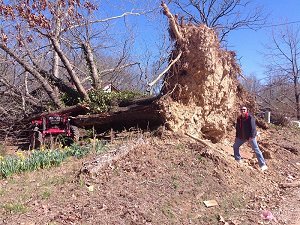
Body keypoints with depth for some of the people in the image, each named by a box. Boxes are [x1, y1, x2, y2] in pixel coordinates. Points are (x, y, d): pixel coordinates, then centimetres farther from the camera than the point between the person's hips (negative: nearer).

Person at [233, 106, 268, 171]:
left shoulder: (250, 117, -16)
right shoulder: (239, 118, 5)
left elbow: (253, 128, -20)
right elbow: (237, 128, 15)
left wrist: (251, 137, -25)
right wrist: (237, 136, 13)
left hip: (250, 137, -7)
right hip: (241, 137, 7)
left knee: (256, 150, -7)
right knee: (235, 146, 12)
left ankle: (263, 165, -4)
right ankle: (238, 160, 30)